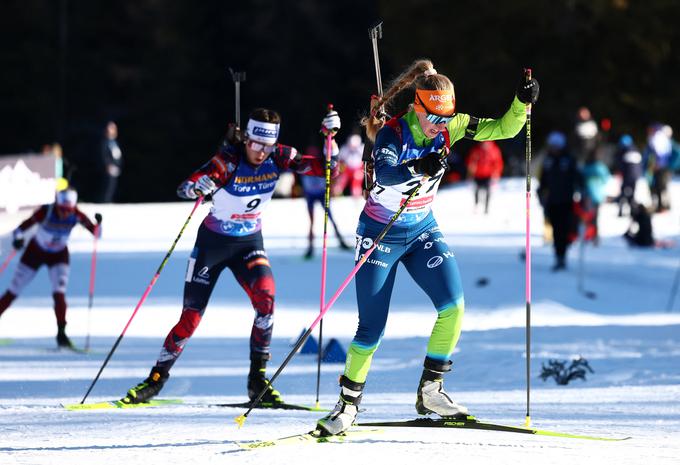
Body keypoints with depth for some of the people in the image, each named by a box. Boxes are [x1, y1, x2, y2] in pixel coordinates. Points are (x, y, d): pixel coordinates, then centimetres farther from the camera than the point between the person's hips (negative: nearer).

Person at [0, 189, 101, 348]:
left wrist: (98, 223, -44)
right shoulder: (45, 212, -31)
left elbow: (96, 233, -22)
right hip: (35, 252, -1)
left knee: (59, 293, -19)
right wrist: (18, 238, -48)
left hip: (59, 255, 1)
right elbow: (22, 228, -27)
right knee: (13, 292, 7)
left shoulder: (77, 216, -25)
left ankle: (61, 334, -13)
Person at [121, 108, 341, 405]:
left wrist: (330, 136, -30)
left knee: (266, 300, -24)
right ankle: (156, 378, 19)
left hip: (250, 243, 3)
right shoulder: (228, 162, -24)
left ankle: (257, 378, -13)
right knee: (191, 318, -1)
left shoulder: (279, 158, -12)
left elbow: (327, 169, -13)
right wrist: (197, 187, -55)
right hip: (212, 243, -2)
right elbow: (184, 189, -31)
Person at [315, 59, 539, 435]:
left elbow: (504, 129, -6)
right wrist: (419, 168, -61)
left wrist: (522, 103, -25)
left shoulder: (450, 127, -9)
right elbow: (383, 175, -42)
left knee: (453, 305, -16)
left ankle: (430, 389, -2)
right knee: (371, 330, -4)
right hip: (380, 234, -4)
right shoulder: (393, 133, -23)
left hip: (422, 231, 5)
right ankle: (348, 404, 15)